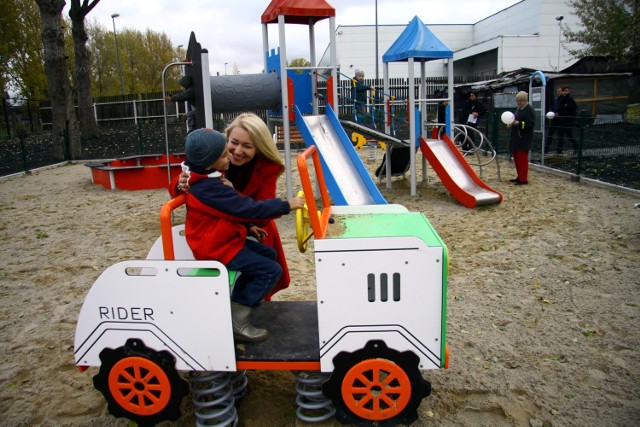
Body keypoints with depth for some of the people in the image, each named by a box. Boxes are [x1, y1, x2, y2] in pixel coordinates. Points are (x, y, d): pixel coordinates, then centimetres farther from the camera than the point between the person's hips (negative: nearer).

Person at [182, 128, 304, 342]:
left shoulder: (208, 180, 5)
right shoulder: (210, 188, -28)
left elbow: (232, 210, 18)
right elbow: (249, 208, -27)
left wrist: (248, 227, 11)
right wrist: (286, 205, -19)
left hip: (224, 240, 11)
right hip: (217, 248, -11)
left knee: (268, 254, 20)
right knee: (271, 270, -14)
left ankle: (237, 301, 22)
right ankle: (236, 320, -6)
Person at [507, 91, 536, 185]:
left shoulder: (529, 110, -11)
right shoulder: (518, 109, 17)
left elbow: (531, 123, -17)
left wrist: (519, 123, -27)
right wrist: (512, 124, 10)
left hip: (524, 139, -9)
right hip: (516, 138, 9)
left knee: (522, 158, -8)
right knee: (517, 158, 12)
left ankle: (523, 179, -5)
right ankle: (519, 177, 21)